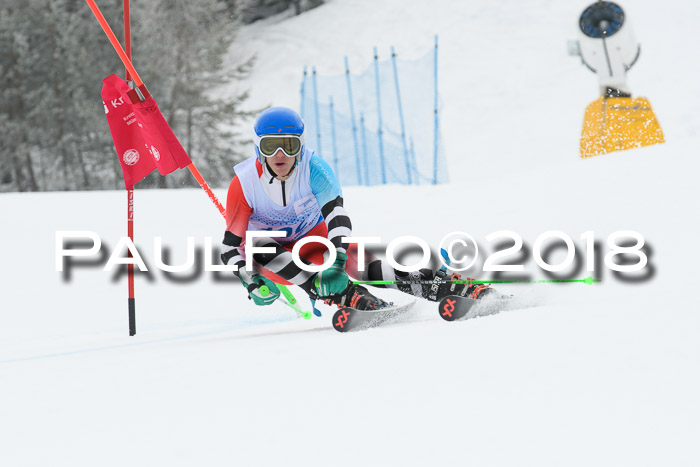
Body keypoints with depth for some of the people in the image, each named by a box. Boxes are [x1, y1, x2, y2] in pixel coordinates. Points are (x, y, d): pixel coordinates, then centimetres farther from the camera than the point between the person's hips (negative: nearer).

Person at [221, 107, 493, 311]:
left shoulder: (313, 169, -21)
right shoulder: (244, 184, -23)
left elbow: (336, 215, -34)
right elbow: (230, 247, -21)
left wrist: (337, 259, -52)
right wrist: (251, 283, -38)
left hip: (312, 240, 1)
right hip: (270, 258, -1)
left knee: (353, 257, -26)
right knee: (260, 247, -34)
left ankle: (446, 286, -29)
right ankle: (345, 295, -45)